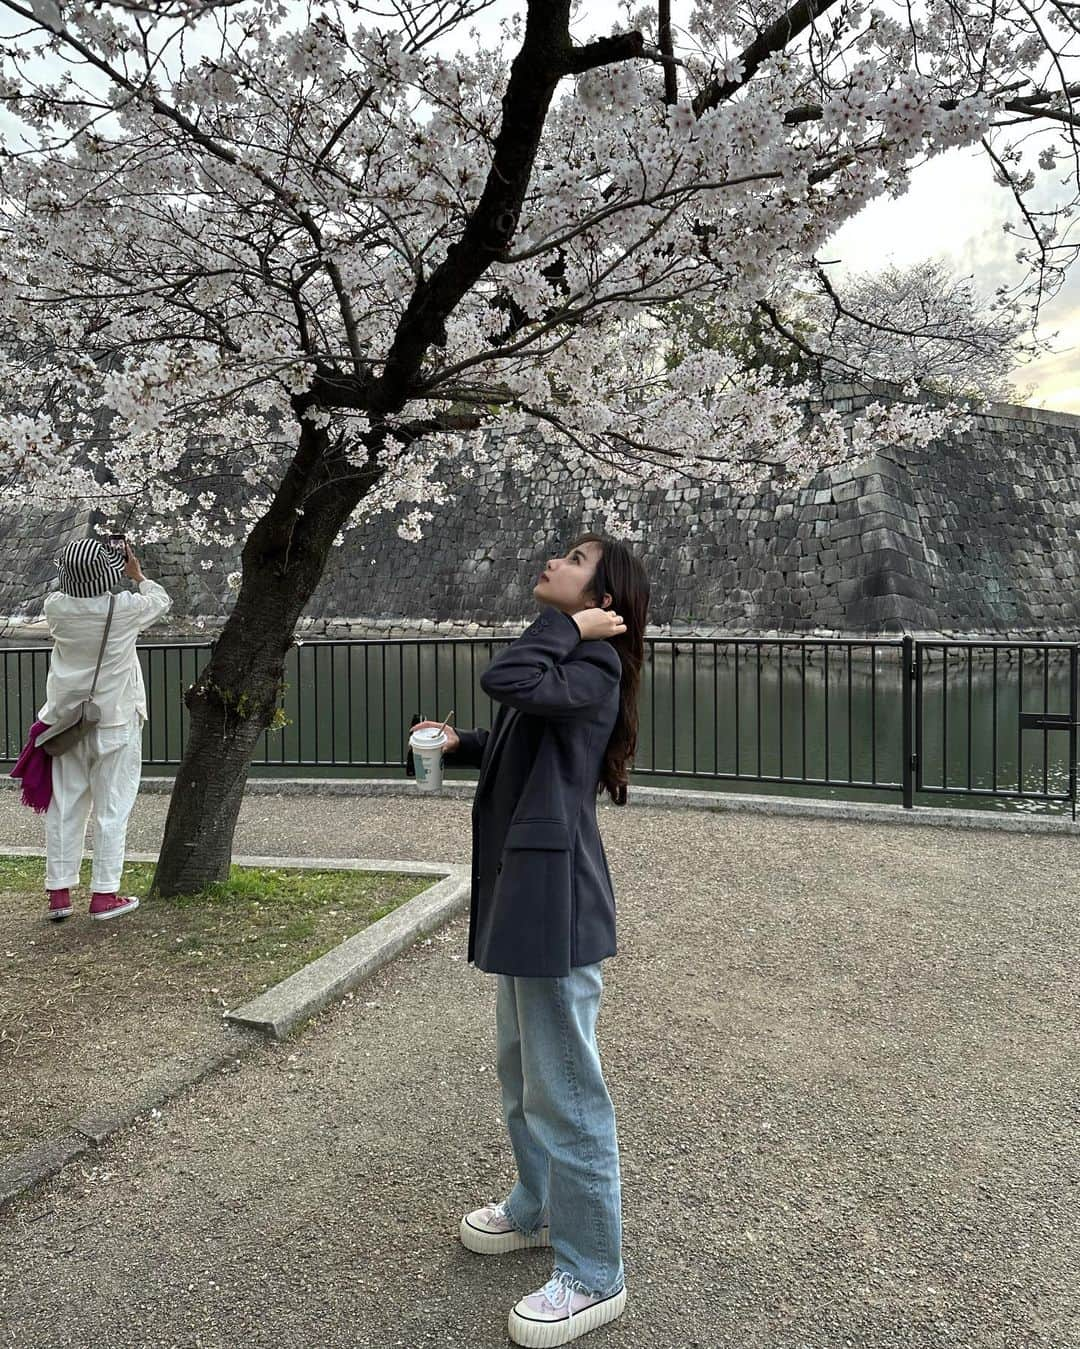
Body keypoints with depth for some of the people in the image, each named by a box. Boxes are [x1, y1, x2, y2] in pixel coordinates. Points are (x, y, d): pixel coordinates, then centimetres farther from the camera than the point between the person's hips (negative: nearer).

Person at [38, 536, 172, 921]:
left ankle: (59, 892, 17)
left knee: (64, 806, 11)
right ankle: (104, 894, 7)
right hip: (114, 721, -4)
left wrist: (81, 571, 21)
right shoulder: (126, 608, -15)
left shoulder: (55, 607, -7)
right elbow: (162, 600, 8)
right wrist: (137, 574, 21)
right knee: (112, 809, 4)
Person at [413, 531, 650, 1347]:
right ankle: (539, 1207, 43)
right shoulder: (565, 664, 15)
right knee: (522, 1065, 24)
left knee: (565, 1087, 0)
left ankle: (593, 1276, 15)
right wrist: (461, 747, 10)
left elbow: (505, 679, -32)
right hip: (524, 889, 10)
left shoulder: (592, 668, -15)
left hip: (557, 896, -10)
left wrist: (570, 625, -18)